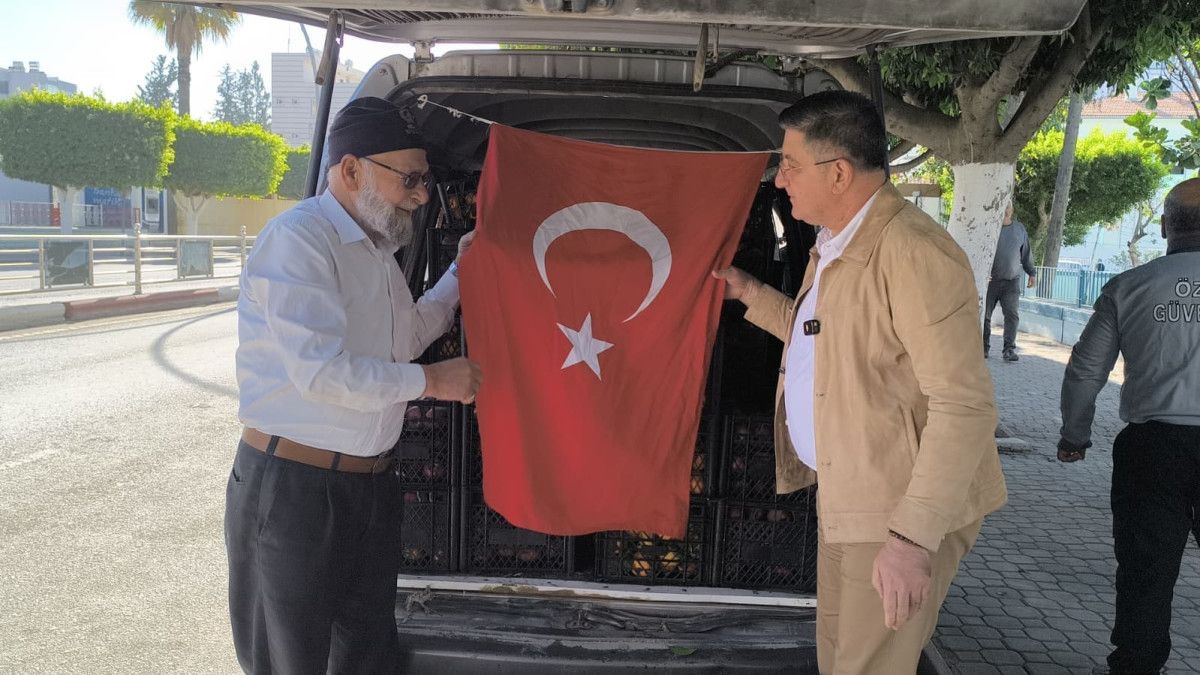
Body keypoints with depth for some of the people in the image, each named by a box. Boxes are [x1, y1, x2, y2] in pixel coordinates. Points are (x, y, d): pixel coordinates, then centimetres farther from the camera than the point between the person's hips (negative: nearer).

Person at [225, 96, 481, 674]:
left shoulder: (377, 250, 13)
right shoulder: (297, 238, -16)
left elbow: (406, 336, 26)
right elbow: (321, 372, -25)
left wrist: (460, 273, 18)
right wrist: (430, 381, -14)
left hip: (370, 484, 8)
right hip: (291, 489, -8)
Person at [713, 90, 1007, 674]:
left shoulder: (913, 253, -23)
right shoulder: (833, 245, 10)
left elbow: (964, 404, -27)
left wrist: (913, 538, -29)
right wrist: (749, 293, 20)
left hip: (901, 510, -10)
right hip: (844, 494, 10)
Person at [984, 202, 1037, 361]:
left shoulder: (1020, 229, 12)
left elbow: (1025, 255, 20)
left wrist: (1032, 273, 13)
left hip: (1012, 282, 2)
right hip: (990, 280, -2)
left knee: (1012, 314, -7)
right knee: (985, 314, 0)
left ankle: (1009, 349, -7)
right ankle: (983, 348, 9)